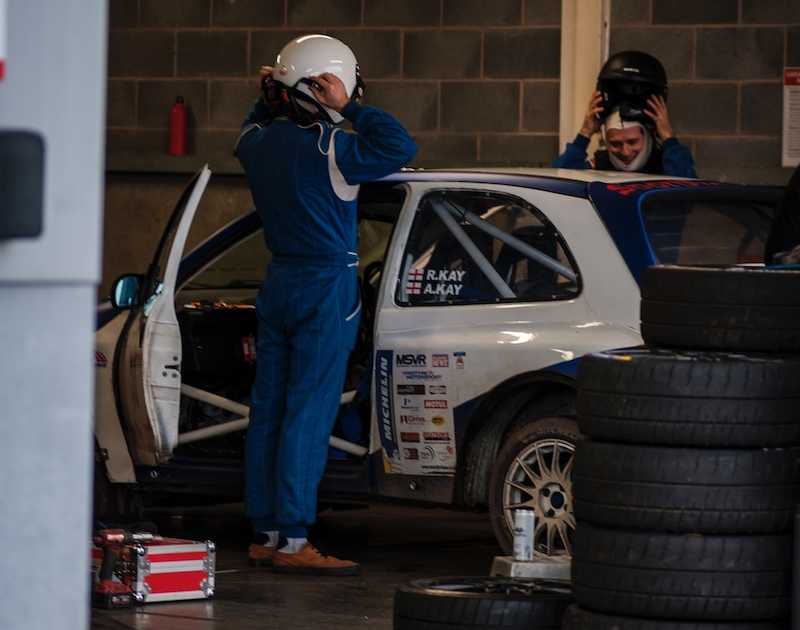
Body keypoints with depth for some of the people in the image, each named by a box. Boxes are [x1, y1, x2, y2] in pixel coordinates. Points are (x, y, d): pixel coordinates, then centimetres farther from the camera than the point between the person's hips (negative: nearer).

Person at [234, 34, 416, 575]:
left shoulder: (262, 142, 4)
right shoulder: (327, 150, -19)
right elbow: (400, 147, -24)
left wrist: (267, 101, 13)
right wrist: (348, 109, -20)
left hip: (278, 284, 8)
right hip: (326, 288, -8)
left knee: (269, 410, 10)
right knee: (309, 415, -7)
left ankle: (265, 534, 15)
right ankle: (292, 541, -8)